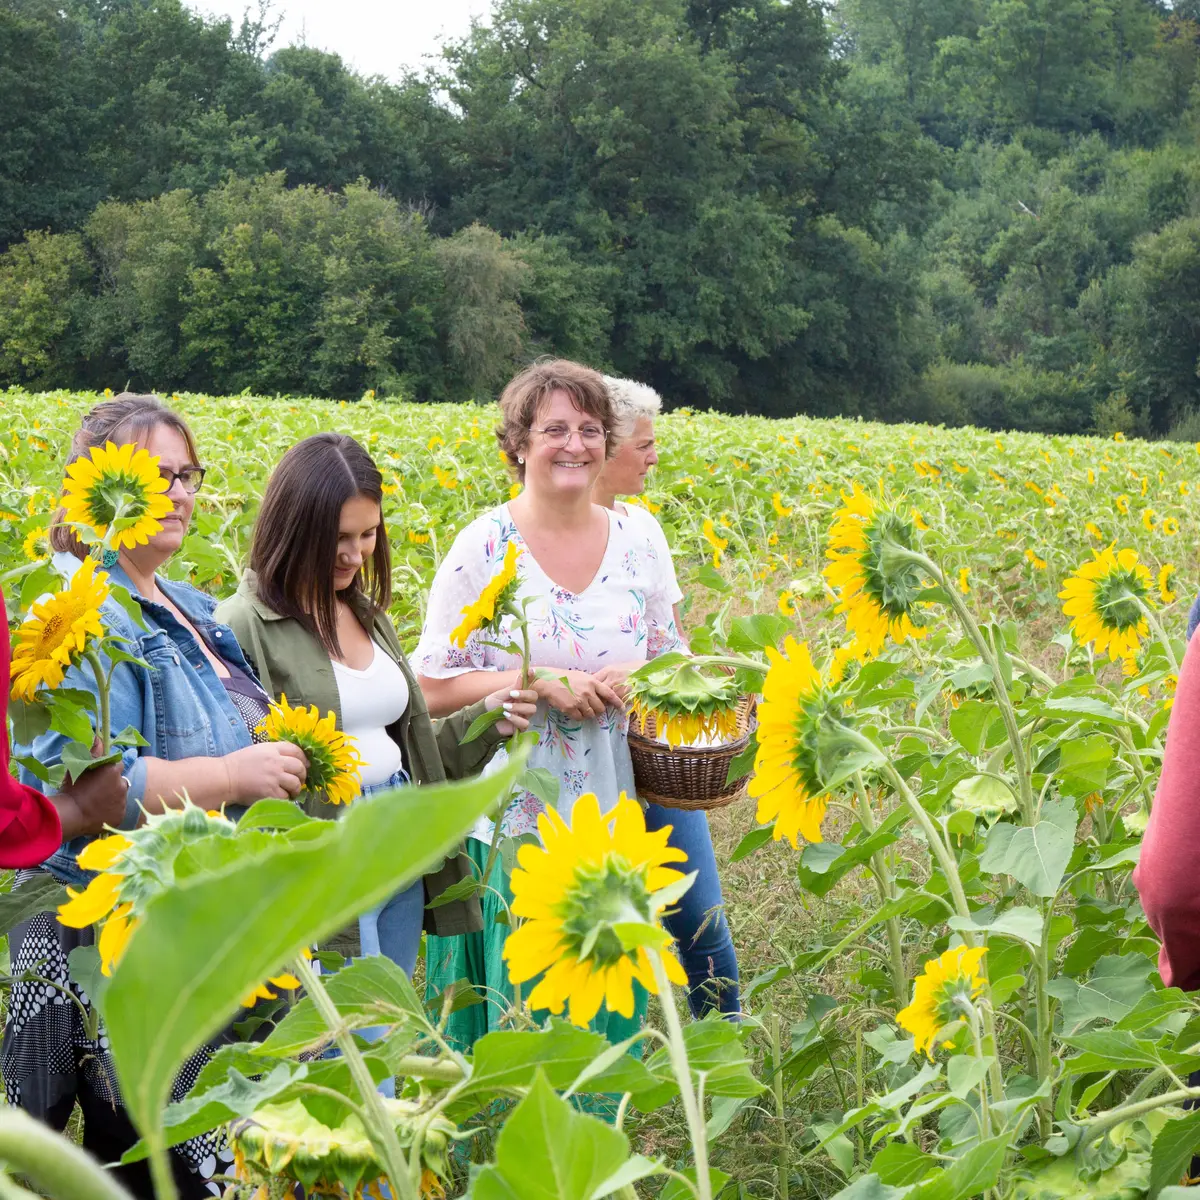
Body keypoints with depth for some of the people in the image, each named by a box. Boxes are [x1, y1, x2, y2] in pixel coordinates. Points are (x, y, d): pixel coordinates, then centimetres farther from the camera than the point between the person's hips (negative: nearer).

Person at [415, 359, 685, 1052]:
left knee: (610, 1007, 11)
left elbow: (672, 660, 13)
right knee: (519, 1002, 3)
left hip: (613, 820, 4)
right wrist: (539, 682, -20)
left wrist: (640, 676, -10)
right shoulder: (484, 548, -8)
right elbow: (435, 687, -7)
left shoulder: (635, 542, 4)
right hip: (513, 827, -4)